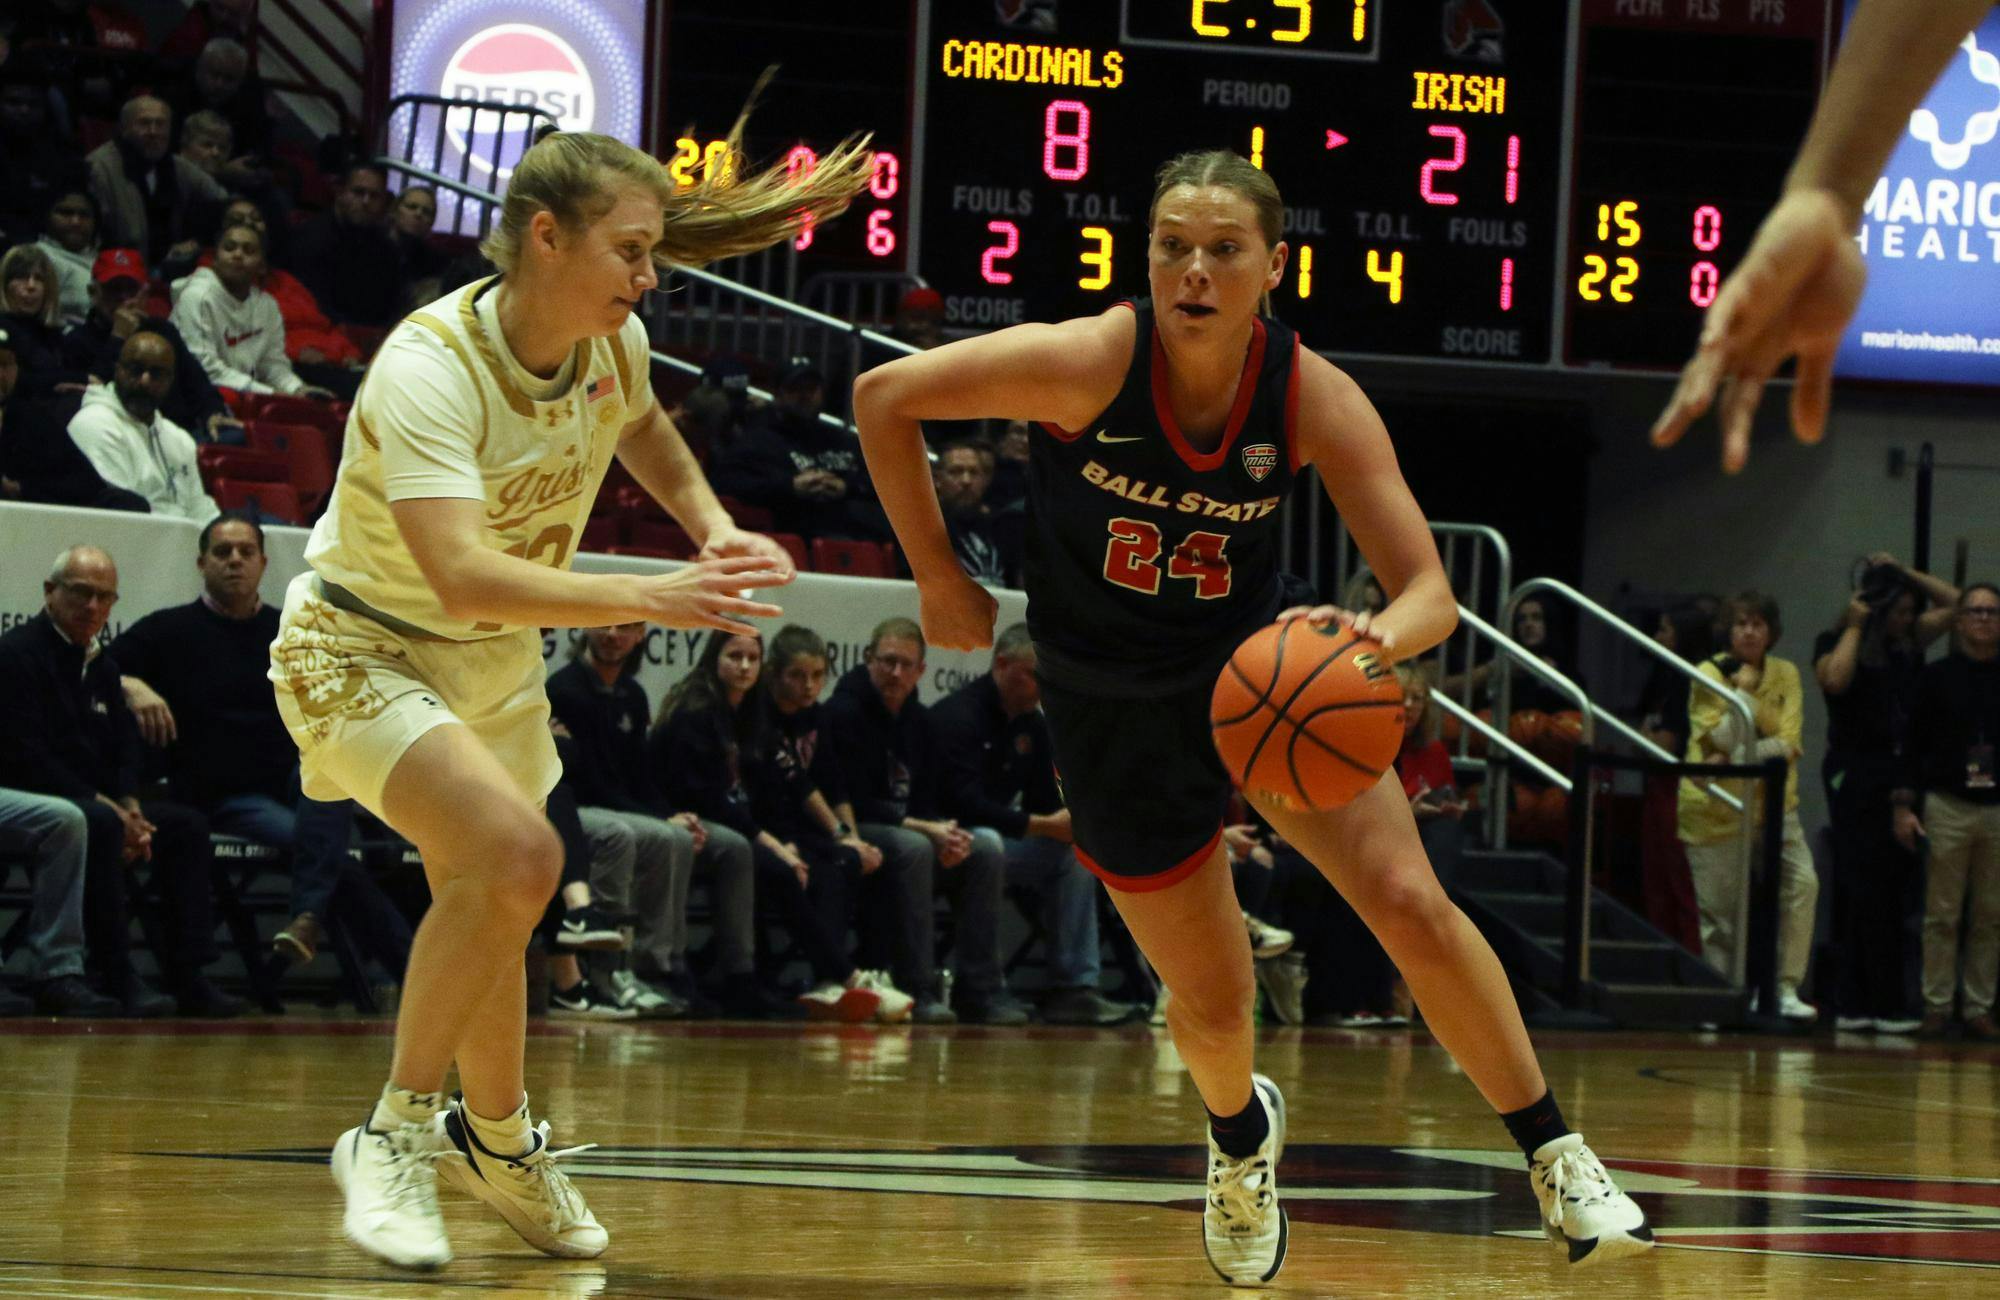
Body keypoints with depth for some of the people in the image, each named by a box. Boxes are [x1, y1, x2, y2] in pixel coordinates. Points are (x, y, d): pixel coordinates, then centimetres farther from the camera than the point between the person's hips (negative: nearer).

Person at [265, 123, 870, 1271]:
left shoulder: (614, 345, -10)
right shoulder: (430, 368, -32)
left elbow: (649, 437, 16)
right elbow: (463, 576, -44)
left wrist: (714, 528, -3)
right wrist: (648, 597, -50)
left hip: (498, 660, 7)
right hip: (363, 649, -7)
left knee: (488, 910, 20)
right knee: (514, 853, -30)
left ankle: (499, 1139, 47)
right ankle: (395, 1134, -16)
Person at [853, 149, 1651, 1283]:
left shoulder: (1315, 399, -20)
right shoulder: (1090, 363, -26)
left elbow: (1430, 591, -20)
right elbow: (885, 397, -16)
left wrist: (1380, 636, -44)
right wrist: (940, 579, -11)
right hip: (1118, 709, -1)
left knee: (1413, 905, -17)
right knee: (1213, 1004, 4)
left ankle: (1556, 1156, -1)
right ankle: (1242, 1135, 41)